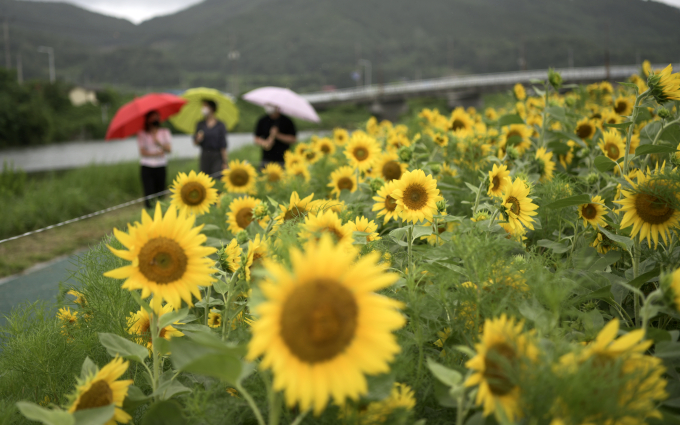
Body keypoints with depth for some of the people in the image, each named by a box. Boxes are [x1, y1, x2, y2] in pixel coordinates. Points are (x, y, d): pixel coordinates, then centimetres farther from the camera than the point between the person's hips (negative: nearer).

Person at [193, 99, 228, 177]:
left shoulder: (220, 125, -2)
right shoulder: (200, 125, 9)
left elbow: (223, 145, -3)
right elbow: (196, 143, 10)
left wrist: (225, 162, -5)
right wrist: (198, 139, -13)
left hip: (217, 157, -3)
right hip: (205, 157, 3)